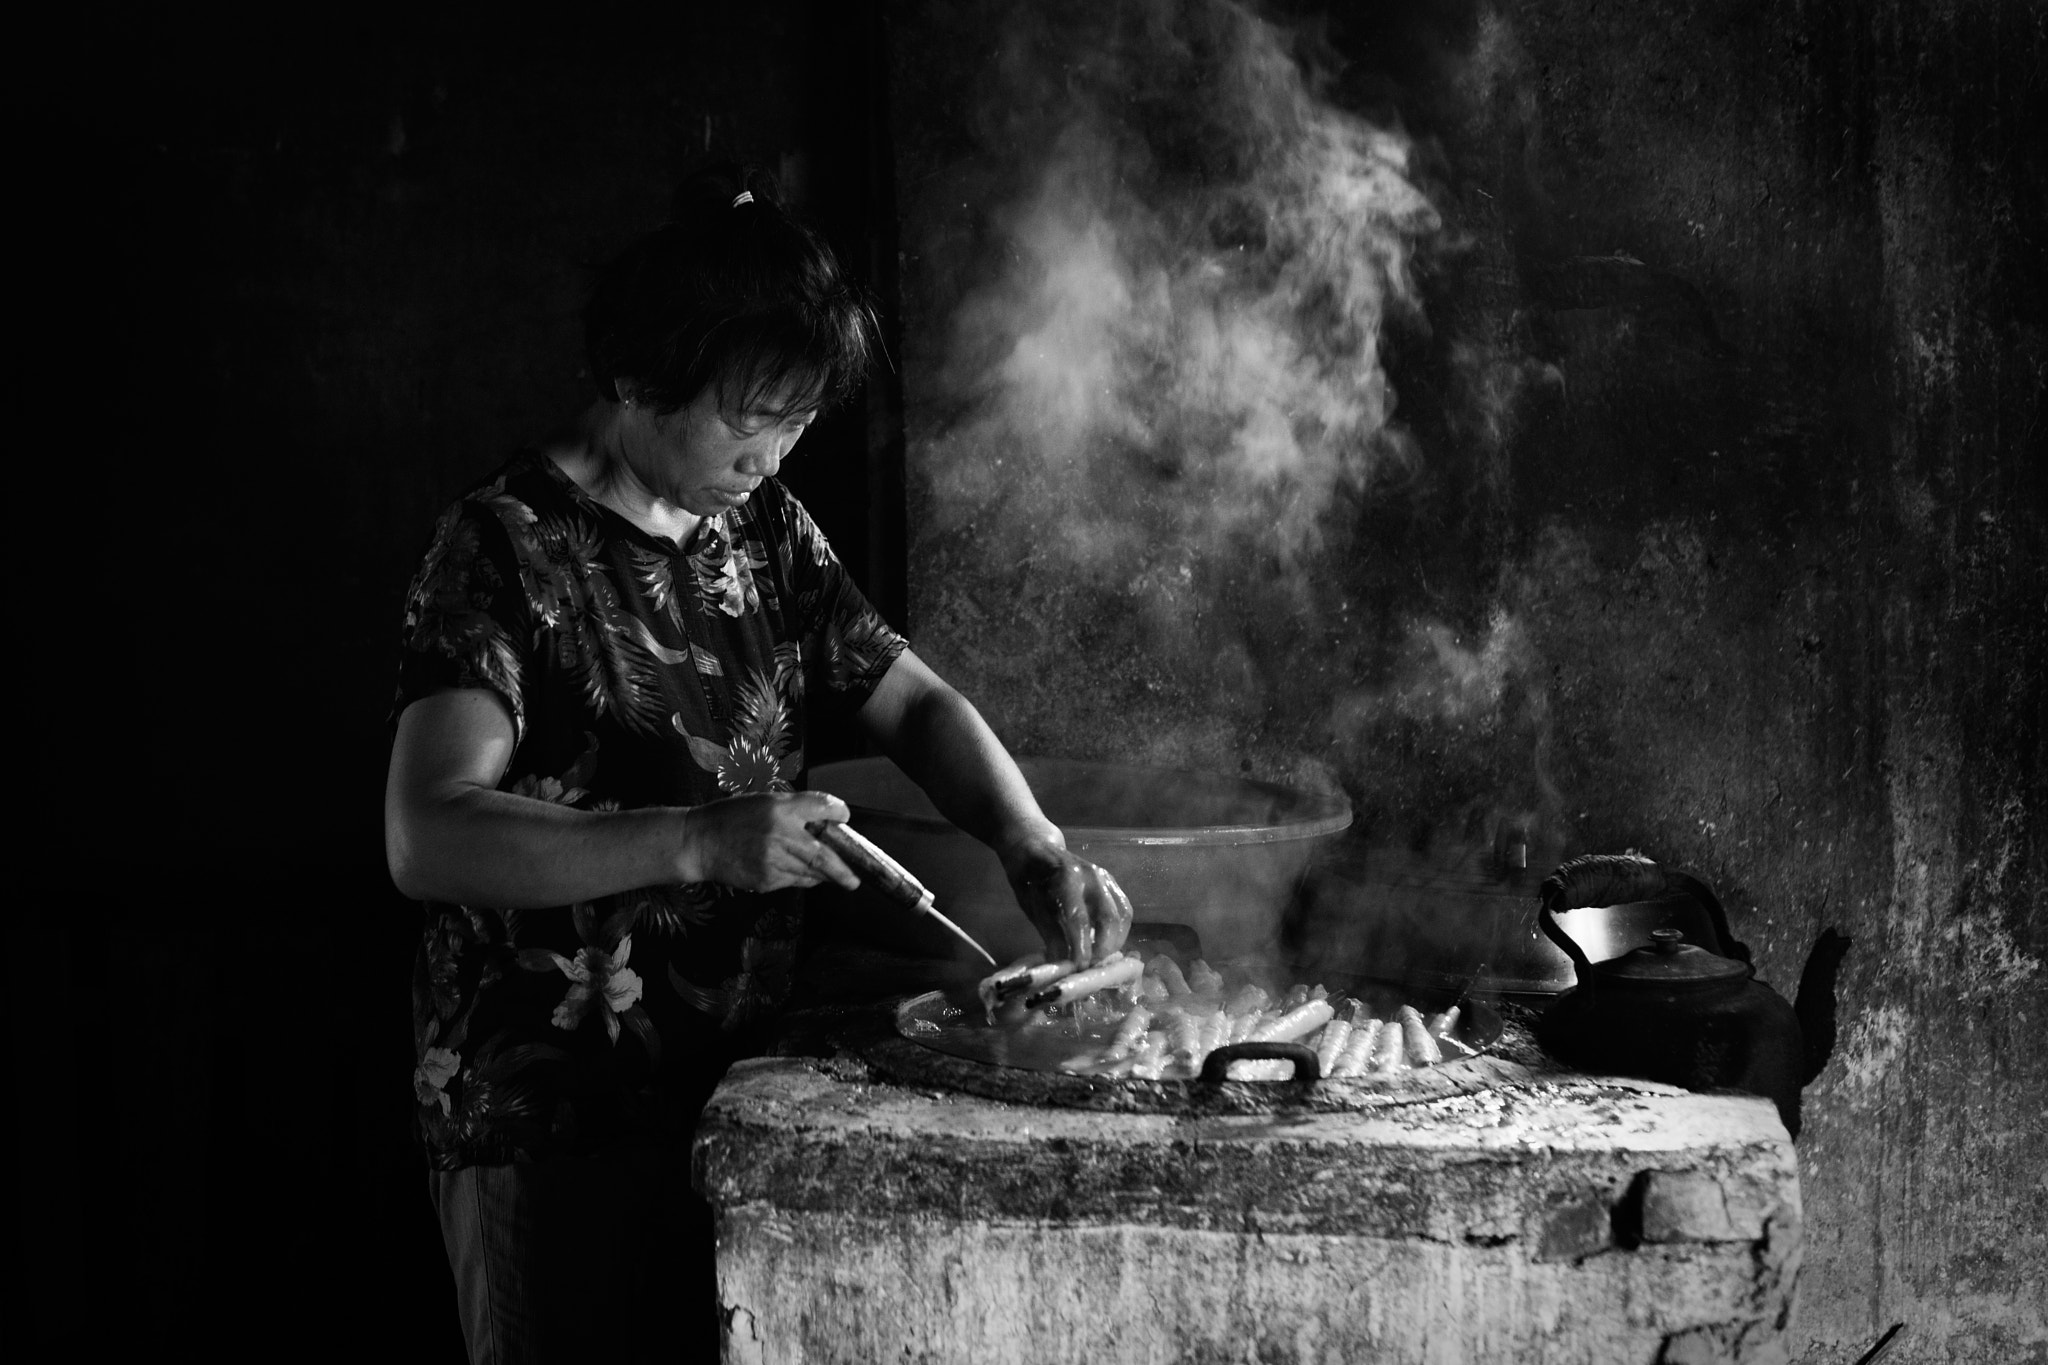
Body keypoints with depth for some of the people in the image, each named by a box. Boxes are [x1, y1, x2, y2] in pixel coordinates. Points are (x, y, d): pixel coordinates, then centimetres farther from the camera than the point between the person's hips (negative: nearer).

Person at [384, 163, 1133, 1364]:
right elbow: (427, 839, -24)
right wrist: (698, 842, -34)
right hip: (551, 1128, -6)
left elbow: (913, 701, 13)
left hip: (734, 1092, 6)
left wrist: (1037, 852, -6)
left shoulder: (765, 527, 7)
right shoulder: (509, 546, -14)